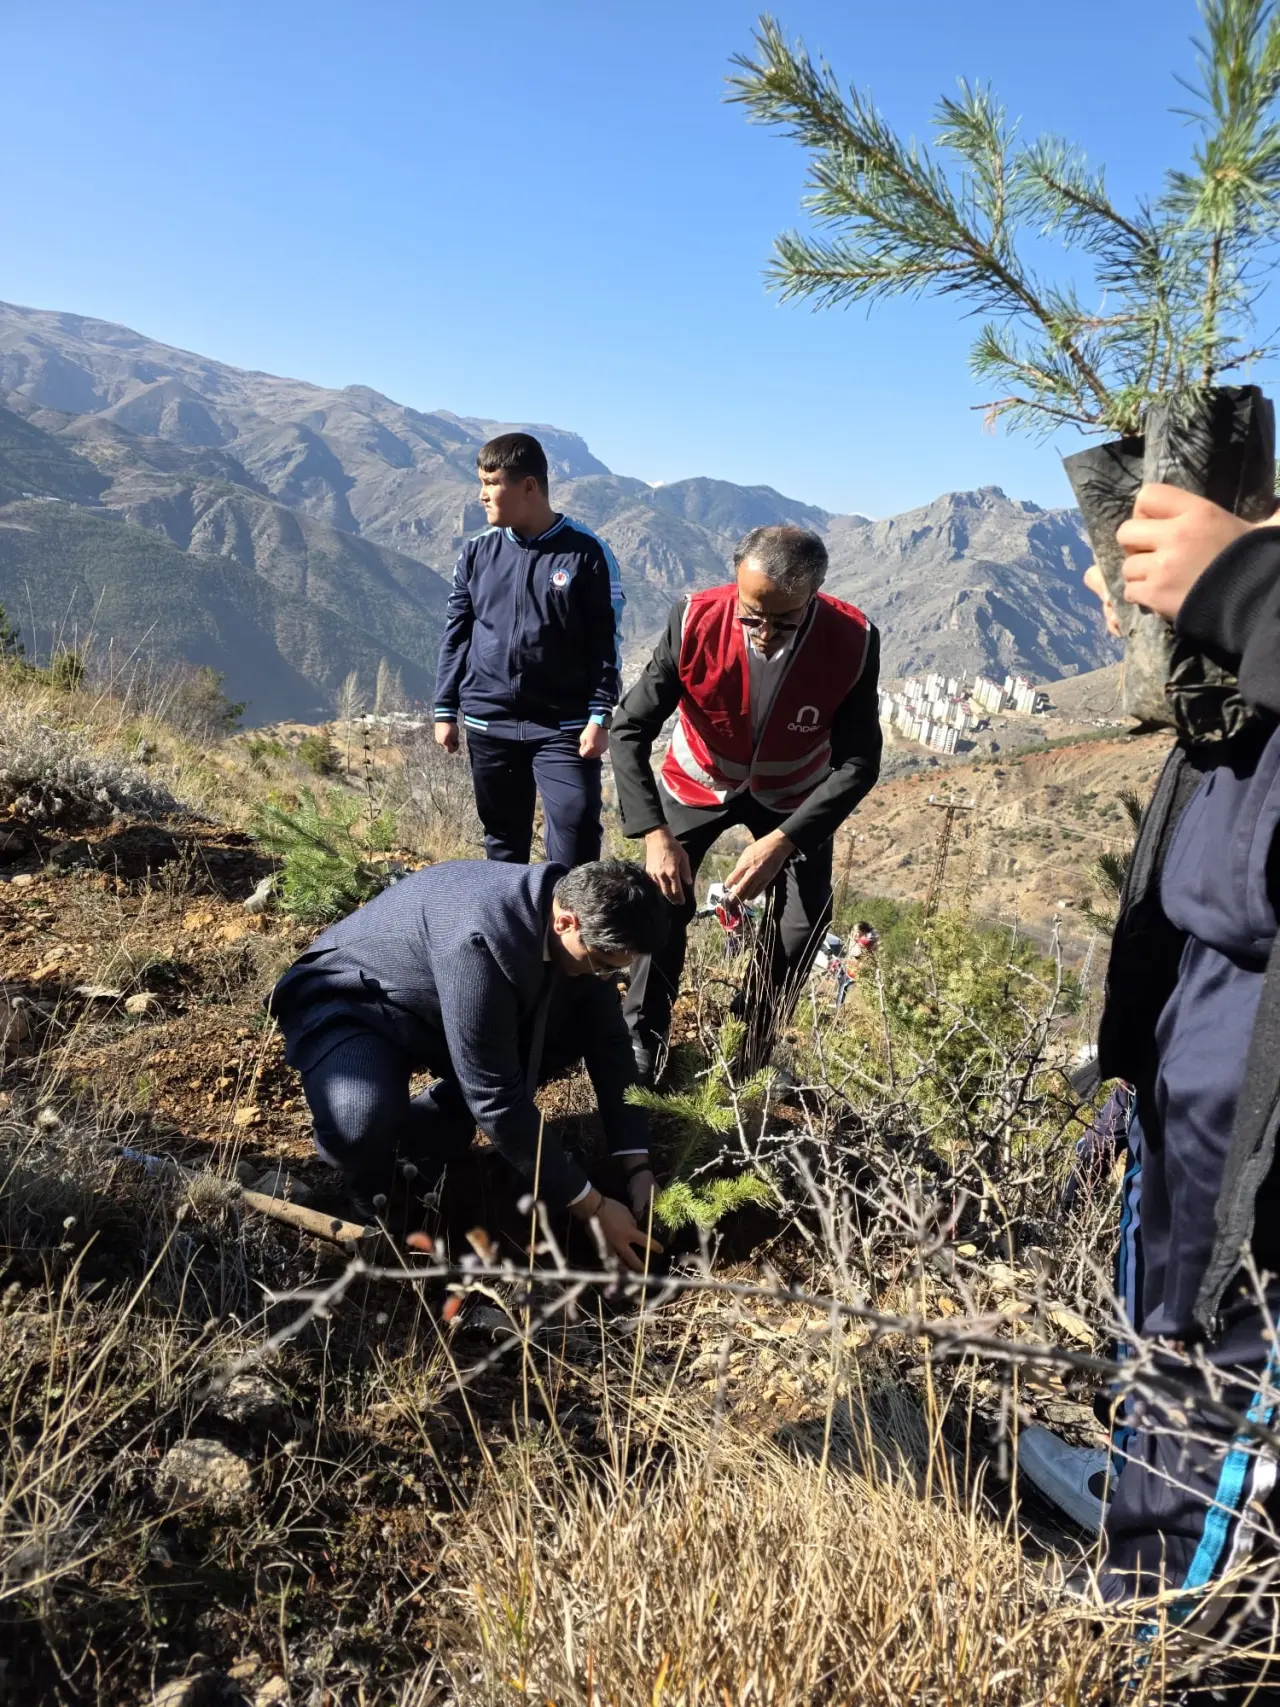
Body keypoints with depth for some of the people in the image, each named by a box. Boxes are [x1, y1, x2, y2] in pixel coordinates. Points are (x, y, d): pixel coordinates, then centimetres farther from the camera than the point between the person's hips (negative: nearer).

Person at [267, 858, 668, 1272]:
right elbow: (497, 1096, -33)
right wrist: (592, 1208, -26)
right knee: (360, 1129, -37)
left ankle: (422, 1135, 4)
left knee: (580, 1030, -8)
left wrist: (637, 1168, -10)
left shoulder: (586, 921, -14)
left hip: (434, 1012, 8)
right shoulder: (483, 938, -38)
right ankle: (375, 1178, 2)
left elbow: (609, 1042, -4)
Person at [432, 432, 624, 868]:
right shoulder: (478, 553, 5)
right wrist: (445, 710, 8)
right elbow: (456, 635, 10)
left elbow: (605, 642, -4)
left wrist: (600, 716, -10)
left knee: (576, 834, -8)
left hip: (564, 726, -3)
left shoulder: (586, 552, -5)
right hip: (488, 725, 4)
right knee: (503, 839, 14)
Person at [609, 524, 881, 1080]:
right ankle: (642, 1034, 14)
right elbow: (630, 730, -26)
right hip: (700, 782, -1)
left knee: (805, 921, -3)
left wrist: (782, 840, -39)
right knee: (664, 897, -9)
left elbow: (858, 763, -26)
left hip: (793, 794, 1)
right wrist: (654, 833, -39)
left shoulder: (853, 641, -31)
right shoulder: (694, 622, -32)